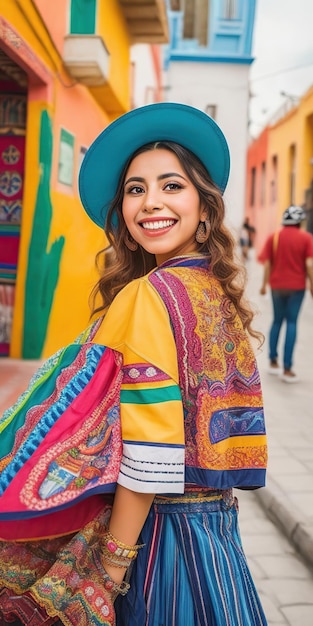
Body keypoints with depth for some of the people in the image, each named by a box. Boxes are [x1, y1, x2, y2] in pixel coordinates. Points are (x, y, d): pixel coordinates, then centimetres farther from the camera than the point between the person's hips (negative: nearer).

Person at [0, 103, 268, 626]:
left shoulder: (153, 295, -19)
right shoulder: (219, 293, 5)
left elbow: (148, 458, -22)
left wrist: (113, 560, -15)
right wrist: (210, 511, 18)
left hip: (162, 526, -8)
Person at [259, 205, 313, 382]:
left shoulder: (274, 237, 1)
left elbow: (267, 264, -2)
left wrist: (264, 284, 6)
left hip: (277, 285, 3)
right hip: (296, 286, -3)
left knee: (277, 321, 17)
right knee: (292, 323, 0)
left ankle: (273, 361, 21)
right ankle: (287, 368, -4)